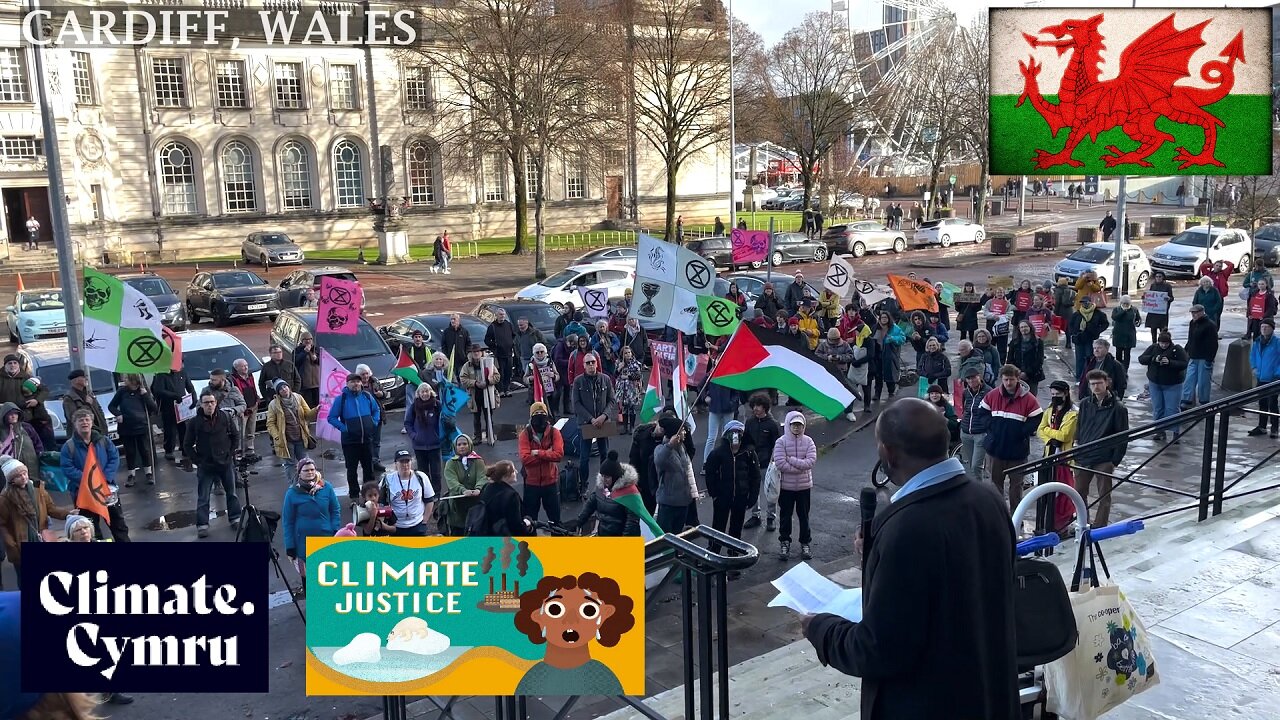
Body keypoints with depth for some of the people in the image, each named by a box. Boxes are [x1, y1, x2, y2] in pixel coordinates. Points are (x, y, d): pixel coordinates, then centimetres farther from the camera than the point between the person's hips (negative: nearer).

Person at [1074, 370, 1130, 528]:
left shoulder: (1117, 408, -8)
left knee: (1104, 496, 7)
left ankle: (1100, 527, 17)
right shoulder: (1085, 404, 4)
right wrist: (1076, 455, 7)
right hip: (1083, 457, 4)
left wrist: (1115, 461, -9)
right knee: (1079, 492, 11)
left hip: (1104, 460, -4)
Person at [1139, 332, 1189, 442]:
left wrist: (1169, 362, -29)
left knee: (1172, 409, -5)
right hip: (1155, 384, 4)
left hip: (1172, 385, -4)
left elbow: (1184, 364, -16)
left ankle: (1175, 433, 3)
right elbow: (1141, 359, -5)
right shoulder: (1153, 348, 1)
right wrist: (1153, 359, -21)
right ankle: (1160, 432, 20)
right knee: (1157, 408, 9)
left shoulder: (1177, 349, -9)